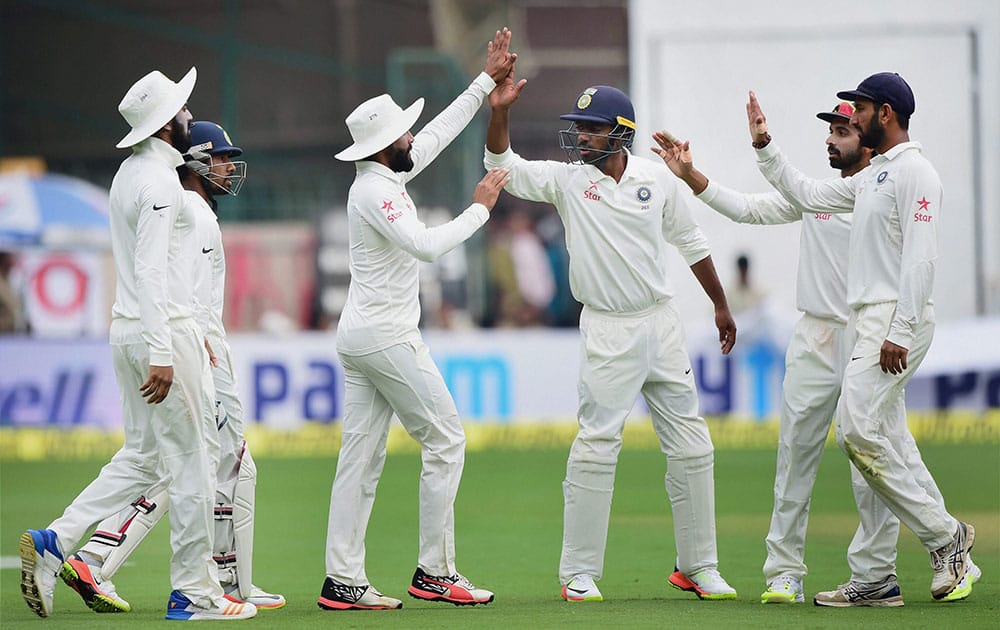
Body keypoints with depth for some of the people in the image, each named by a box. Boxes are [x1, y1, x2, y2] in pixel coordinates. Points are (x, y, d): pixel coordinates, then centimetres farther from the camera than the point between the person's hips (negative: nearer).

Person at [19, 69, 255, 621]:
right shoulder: (160, 182, -15)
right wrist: (161, 356, -26)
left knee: (141, 456, 13)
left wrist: (192, 331, 26)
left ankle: (53, 542, 4)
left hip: (127, 329, 10)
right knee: (193, 457, -2)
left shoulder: (129, 173, 15)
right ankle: (193, 591, 2)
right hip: (163, 331, -9)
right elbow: (150, 273, -22)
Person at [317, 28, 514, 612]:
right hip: (388, 338, -9)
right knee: (446, 438, -2)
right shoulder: (375, 191, -17)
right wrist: (480, 208, -15)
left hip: (361, 338, 9)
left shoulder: (387, 174, 12)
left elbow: (441, 131, 21)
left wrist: (487, 81, 21)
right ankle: (435, 572, -2)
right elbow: (428, 245, -27)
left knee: (363, 454, 5)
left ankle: (343, 580, 0)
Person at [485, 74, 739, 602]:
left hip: (661, 322, 3)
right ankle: (579, 573, -1)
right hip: (608, 332, -3)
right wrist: (499, 112, -30)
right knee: (596, 447, -7)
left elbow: (689, 241, 14)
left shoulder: (656, 178, 2)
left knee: (690, 446, 5)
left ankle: (697, 566, 16)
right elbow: (503, 167, -15)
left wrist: (720, 305, 18)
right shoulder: (566, 179, -3)